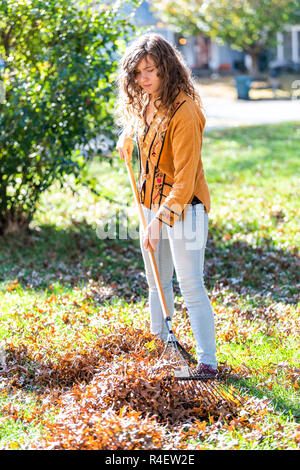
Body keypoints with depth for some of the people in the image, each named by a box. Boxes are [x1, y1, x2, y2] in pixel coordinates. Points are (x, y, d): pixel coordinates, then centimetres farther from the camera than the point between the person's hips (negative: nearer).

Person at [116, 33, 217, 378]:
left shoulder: (184, 111, -23)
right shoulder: (143, 104, 3)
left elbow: (184, 176, -26)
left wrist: (160, 220, -31)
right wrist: (127, 139, 13)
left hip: (184, 206, -8)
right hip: (152, 204, 8)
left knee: (190, 285, -9)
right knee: (157, 280, 17)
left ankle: (207, 361, -1)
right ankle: (159, 340, 32)